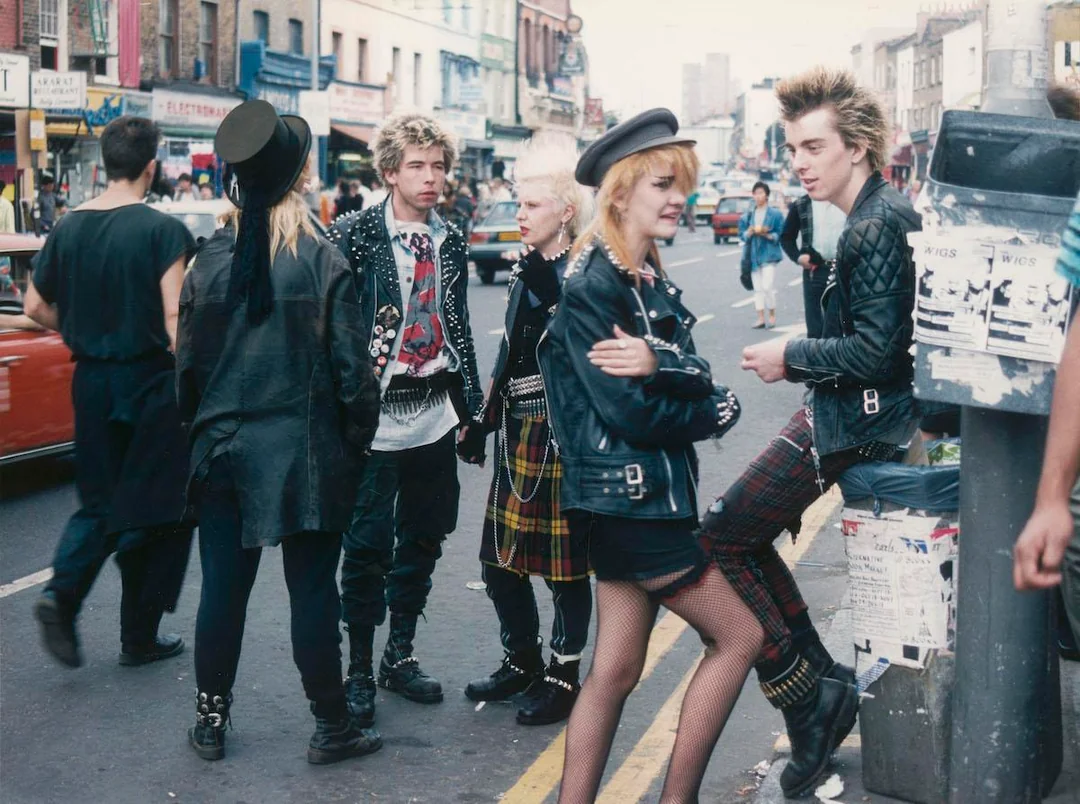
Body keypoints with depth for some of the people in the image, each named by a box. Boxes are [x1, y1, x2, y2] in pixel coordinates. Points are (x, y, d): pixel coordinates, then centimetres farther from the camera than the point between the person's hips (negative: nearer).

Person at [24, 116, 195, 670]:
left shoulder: (68, 228, 4)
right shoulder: (163, 230, -13)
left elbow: (36, 306, 10)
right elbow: (175, 318, -18)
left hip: (92, 381, 5)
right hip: (151, 381, -5)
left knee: (99, 503, 18)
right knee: (157, 510, 8)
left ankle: (61, 594, -6)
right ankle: (141, 636, 15)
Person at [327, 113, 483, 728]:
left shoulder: (452, 241, 9)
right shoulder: (355, 234, -7)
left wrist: (470, 406, 12)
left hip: (434, 416, 5)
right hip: (375, 414, -5)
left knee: (422, 540, 13)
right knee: (369, 545, 0)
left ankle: (401, 654, 29)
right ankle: (360, 670, 14)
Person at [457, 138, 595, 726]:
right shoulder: (527, 270, 12)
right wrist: (484, 421, 18)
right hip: (518, 431, 8)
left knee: (565, 561, 3)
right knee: (501, 557, 13)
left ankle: (563, 675, 16)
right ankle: (521, 661, 30)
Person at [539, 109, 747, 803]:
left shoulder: (653, 284, 12)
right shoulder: (590, 287, -14)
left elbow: (698, 379, 0)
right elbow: (630, 411, -19)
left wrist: (658, 362, -22)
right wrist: (718, 412, -4)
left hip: (648, 498, 8)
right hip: (626, 501, -8)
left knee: (616, 671, 10)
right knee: (741, 636, 1)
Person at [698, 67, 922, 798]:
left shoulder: (878, 225, -20)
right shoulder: (887, 212, 12)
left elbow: (873, 349, -23)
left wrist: (790, 358, -11)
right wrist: (802, 360, 10)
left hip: (855, 415, -10)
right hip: (863, 407, 10)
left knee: (721, 538, -5)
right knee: (746, 534, 17)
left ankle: (809, 699, 0)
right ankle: (825, 683, 20)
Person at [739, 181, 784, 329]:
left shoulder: (775, 214, -2)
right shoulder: (748, 215, 10)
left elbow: (781, 235, -3)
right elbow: (742, 235, 10)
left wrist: (766, 234, -17)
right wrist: (750, 232, -10)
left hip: (769, 254, -4)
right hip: (753, 255, 4)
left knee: (768, 286, -10)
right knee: (757, 288, 7)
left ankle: (772, 315, 6)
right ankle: (761, 318, 11)